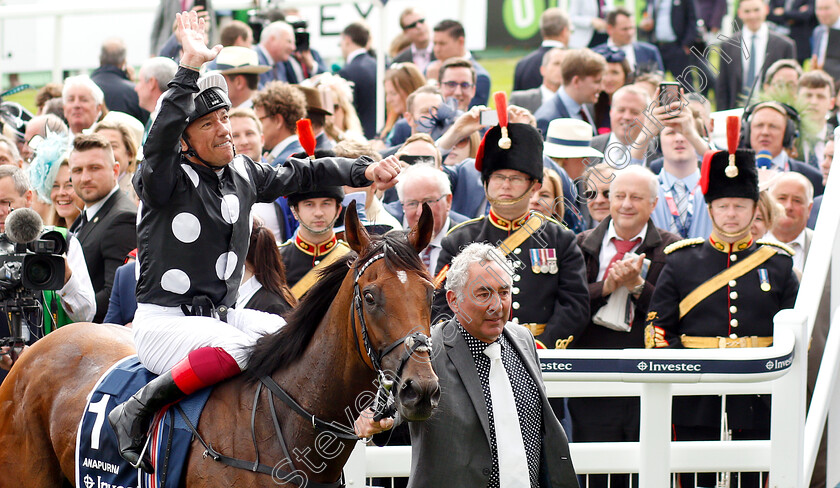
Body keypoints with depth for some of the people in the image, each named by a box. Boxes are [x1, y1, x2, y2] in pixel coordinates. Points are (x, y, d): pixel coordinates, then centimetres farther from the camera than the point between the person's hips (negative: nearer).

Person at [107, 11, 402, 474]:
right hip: (164, 323, -7)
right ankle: (135, 413, -24)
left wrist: (364, 171, 13)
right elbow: (161, 137, -33)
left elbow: (302, 173, 22)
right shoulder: (164, 179, -12)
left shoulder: (242, 173, 9)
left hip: (222, 315, 8)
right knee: (240, 348, -34)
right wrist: (189, 67, -38)